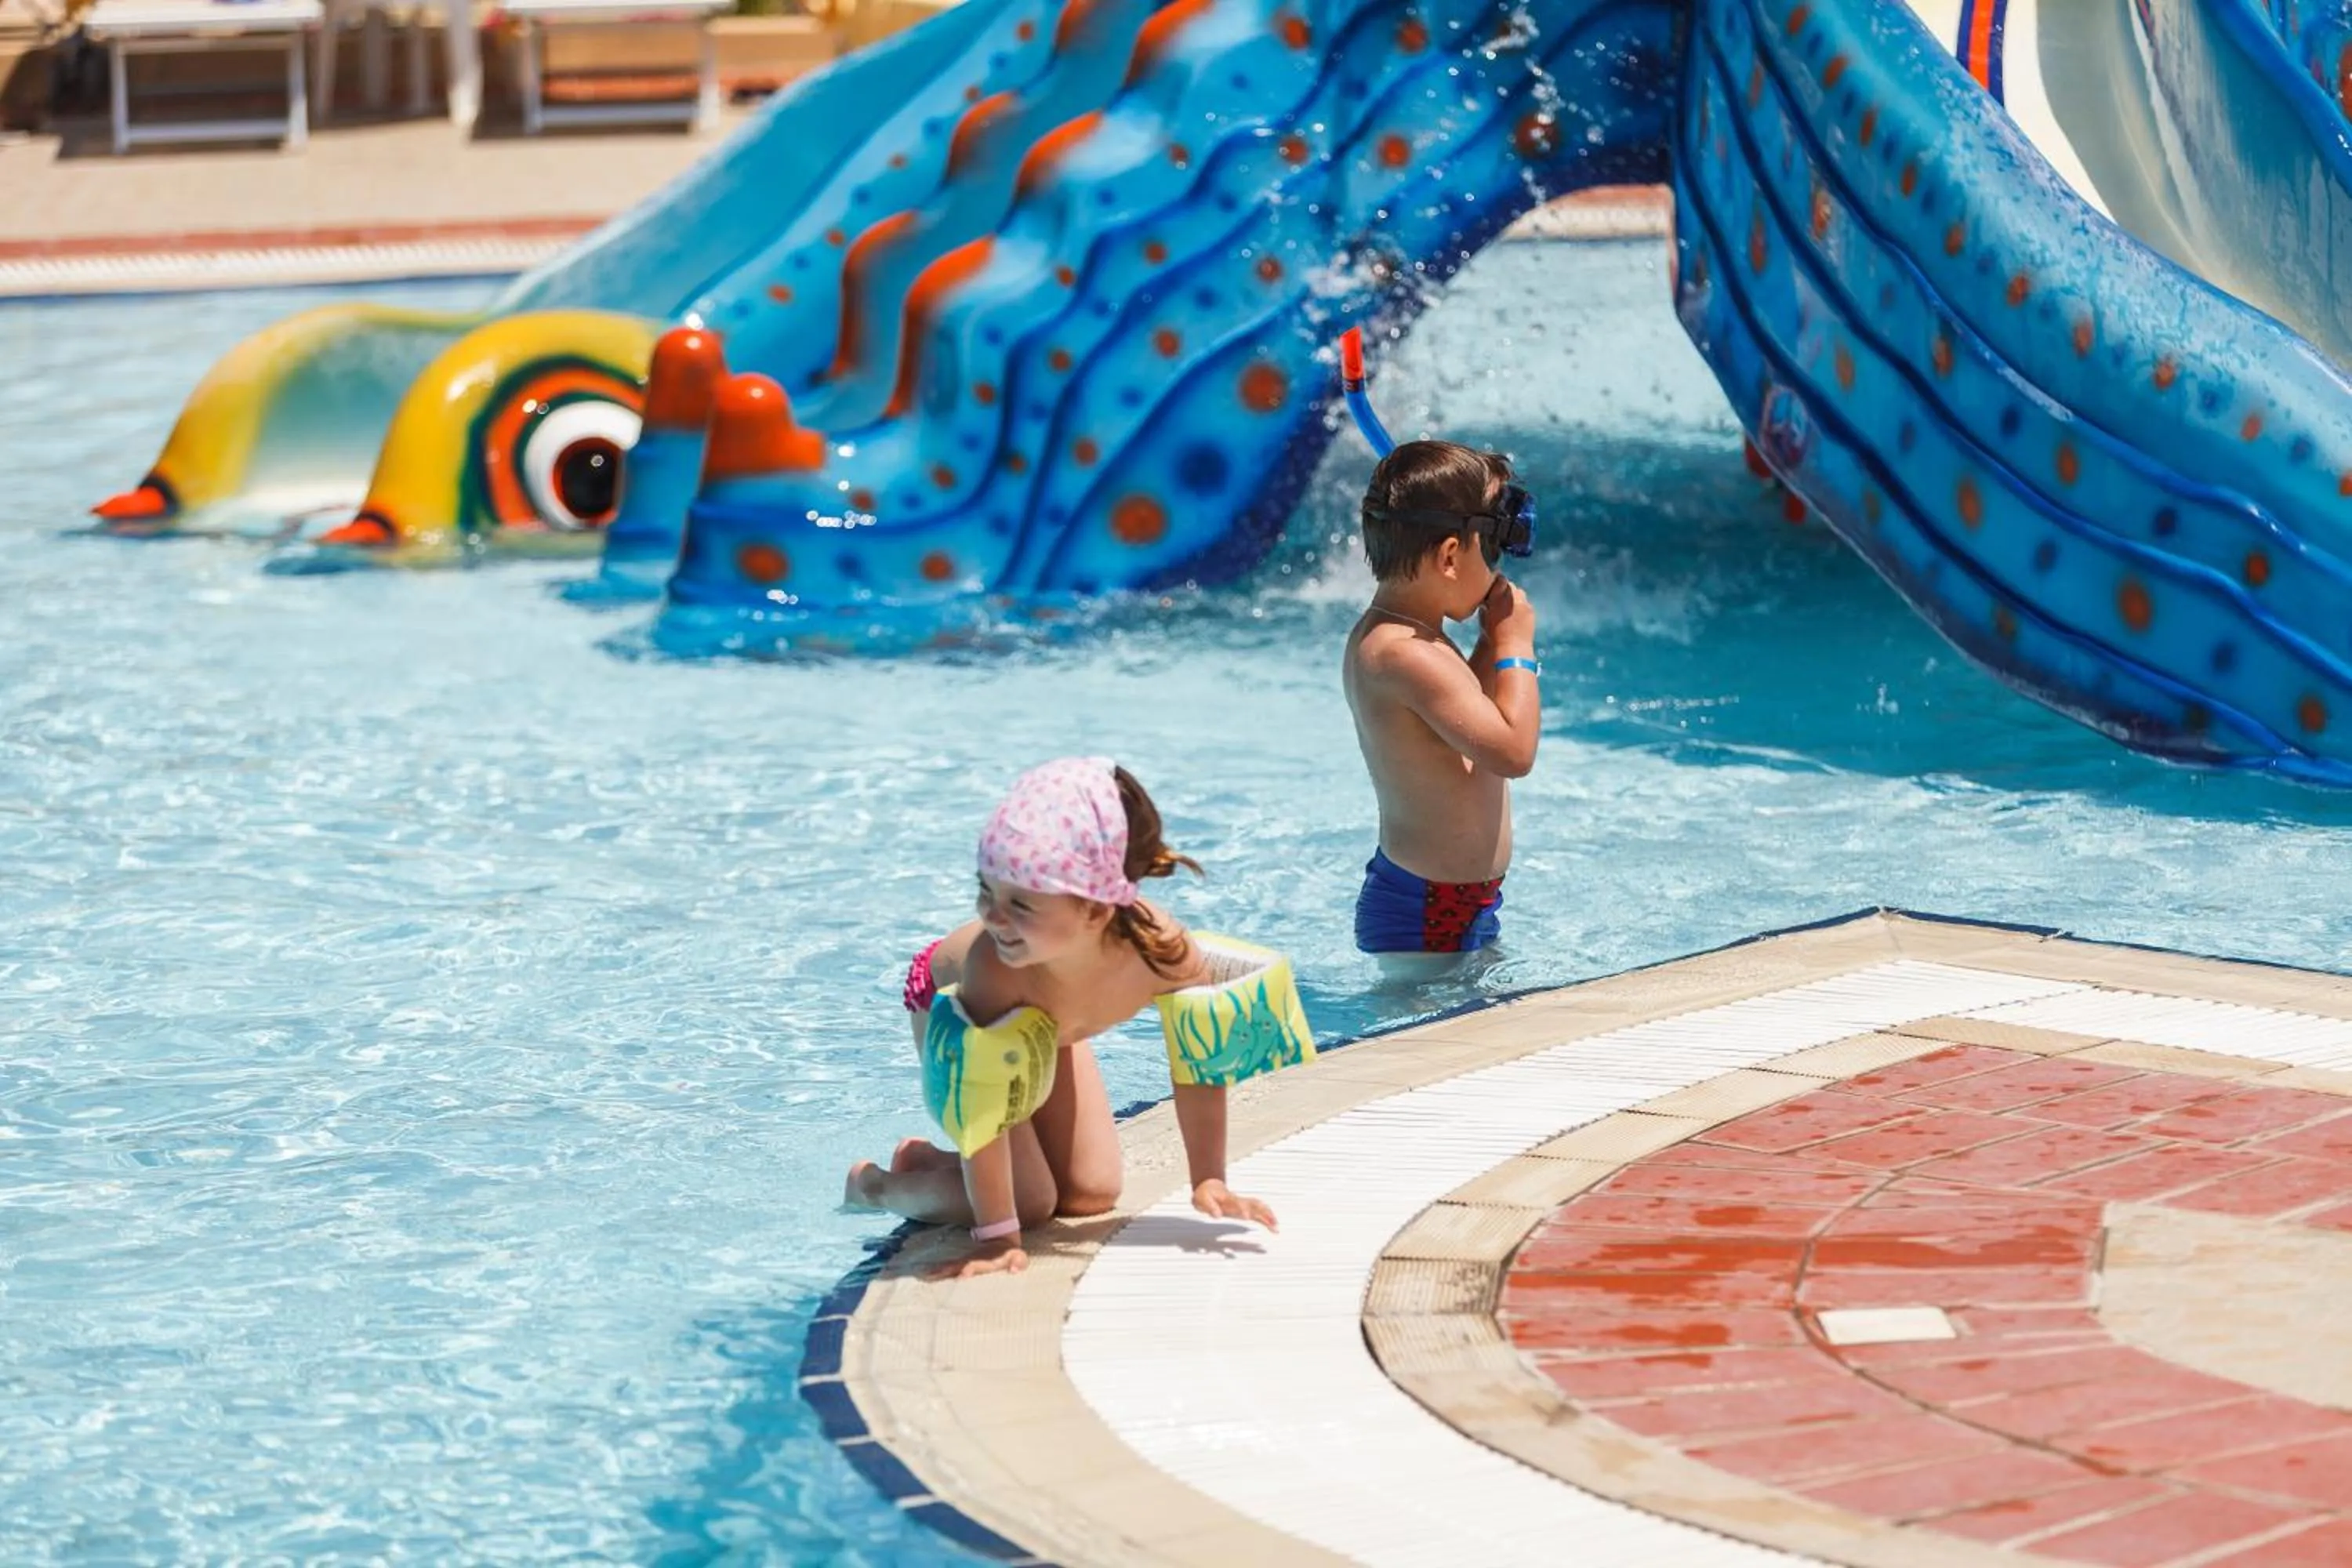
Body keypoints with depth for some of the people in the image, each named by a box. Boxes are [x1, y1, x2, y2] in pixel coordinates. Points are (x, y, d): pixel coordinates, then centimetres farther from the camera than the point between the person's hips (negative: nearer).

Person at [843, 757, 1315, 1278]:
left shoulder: (1160, 947, -39)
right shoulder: (993, 965, -47)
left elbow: (1198, 1063, -21)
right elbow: (982, 1109, -39)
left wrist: (1209, 1183, -15)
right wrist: (996, 1235, -36)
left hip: (1049, 1026, 4)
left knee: (1092, 1193, 8)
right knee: (1027, 1202, -11)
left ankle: (926, 1156, 30)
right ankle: (874, 1183, 13)